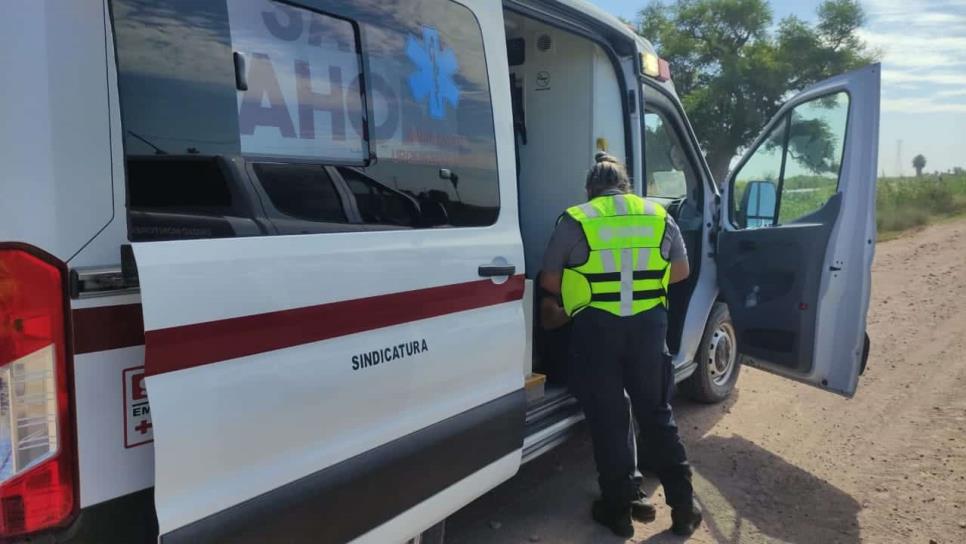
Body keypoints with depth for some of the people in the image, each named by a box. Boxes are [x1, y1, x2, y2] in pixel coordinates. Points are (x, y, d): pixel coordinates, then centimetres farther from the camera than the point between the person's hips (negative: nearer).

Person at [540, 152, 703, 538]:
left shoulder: (574, 222, 0)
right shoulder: (660, 217, 9)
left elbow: (549, 281, 5)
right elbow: (682, 270, 19)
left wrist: (554, 306, 26)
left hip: (597, 328, -3)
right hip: (649, 324, 3)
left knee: (608, 420, 8)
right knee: (656, 415, 15)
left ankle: (619, 508, 18)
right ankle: (683, 506, 22)